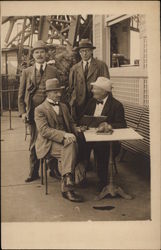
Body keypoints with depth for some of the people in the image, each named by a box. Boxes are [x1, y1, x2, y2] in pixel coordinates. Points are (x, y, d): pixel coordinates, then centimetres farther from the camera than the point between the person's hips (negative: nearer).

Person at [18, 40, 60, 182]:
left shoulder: (53, 71, 7)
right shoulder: (26, 72, 8)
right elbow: (21, 94, 8)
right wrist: (23, 112, -1)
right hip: (33, 112, 0)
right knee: (34, 143, 6)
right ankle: (34, 172, 16)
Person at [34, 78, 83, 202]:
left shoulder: (64, 106, 23)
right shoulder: (40, 109, 0)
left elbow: (71, 123, 27)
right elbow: (44, 130, -13)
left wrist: (76, 132, 2)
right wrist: (64, 135, -26)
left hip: (66, 140, 5)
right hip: (48, 144, -5)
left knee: (71, 146, -31)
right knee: (71, 148, -32)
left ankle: (66, 187, -29)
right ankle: (67, 186, -30)